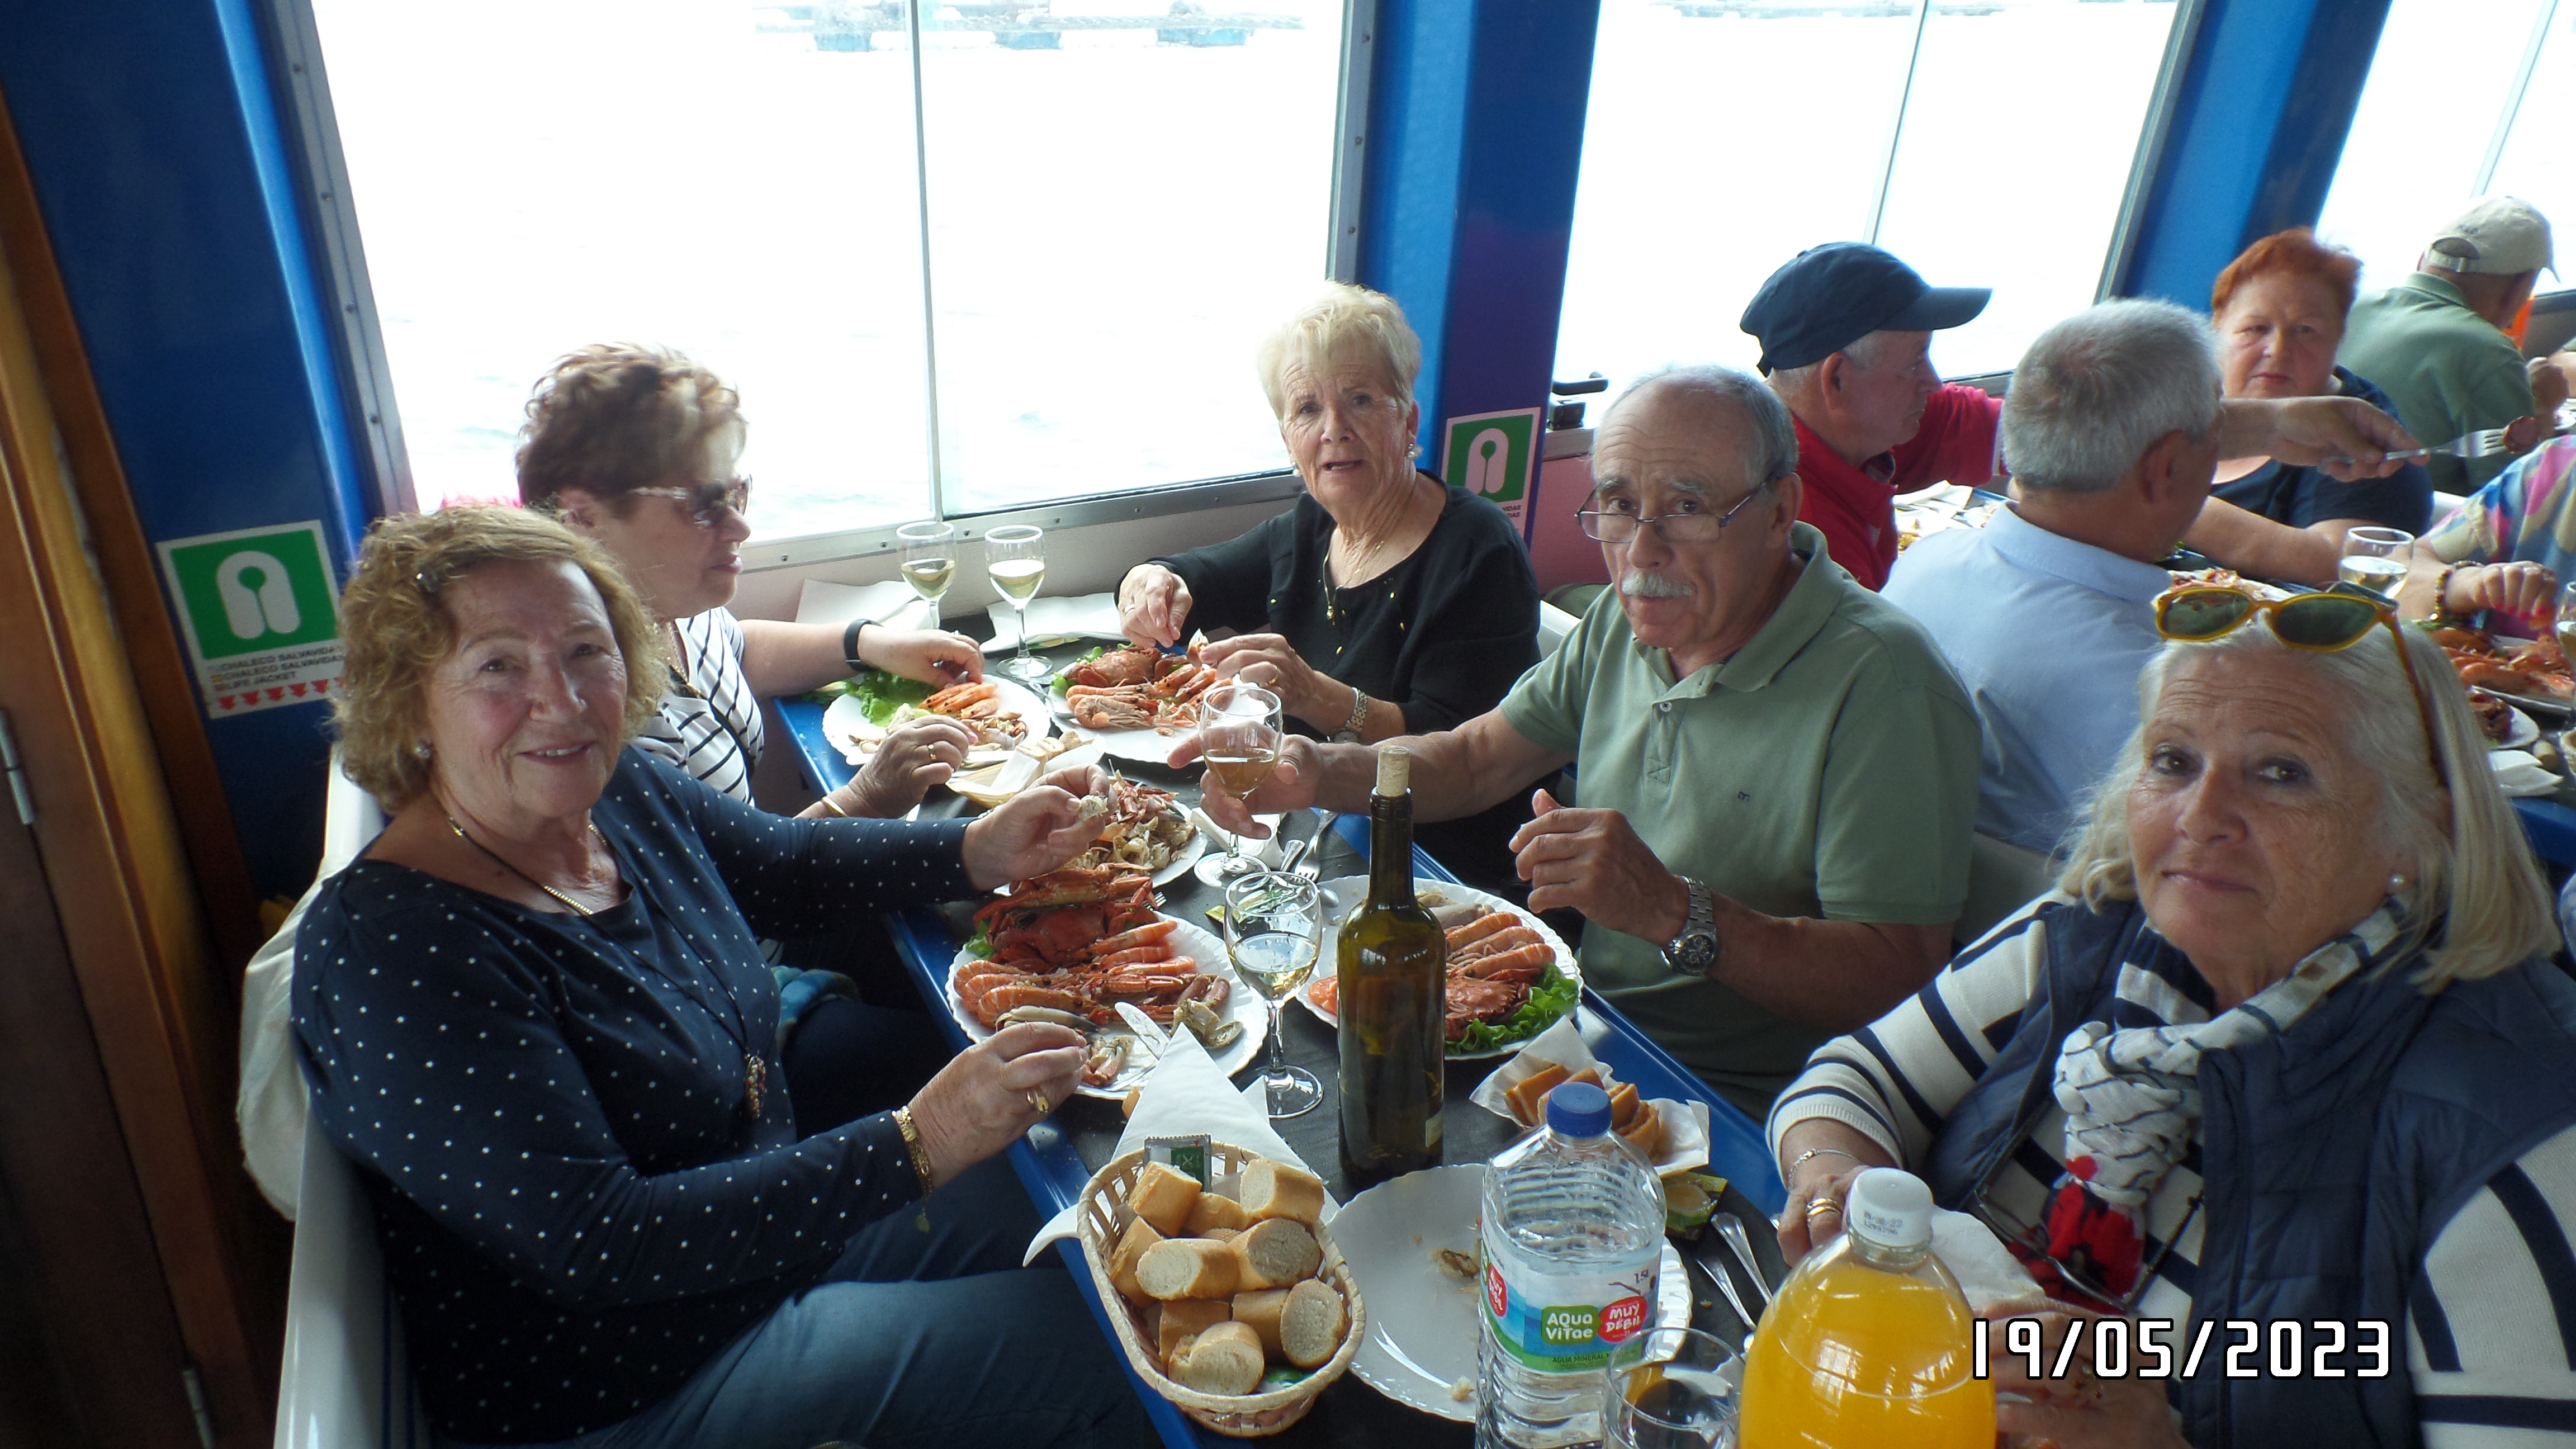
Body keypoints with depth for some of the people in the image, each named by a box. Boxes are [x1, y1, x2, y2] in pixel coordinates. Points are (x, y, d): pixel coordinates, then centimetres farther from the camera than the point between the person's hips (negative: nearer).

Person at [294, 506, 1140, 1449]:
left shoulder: (619, 788, -7)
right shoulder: (392, 948, -29)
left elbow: (789, 867, 11)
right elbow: (591, 1246, -30)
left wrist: (979, 853, -7)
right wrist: (915, 1145, -35)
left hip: (774, 1217, 8)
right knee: (1072, 1346, -4)